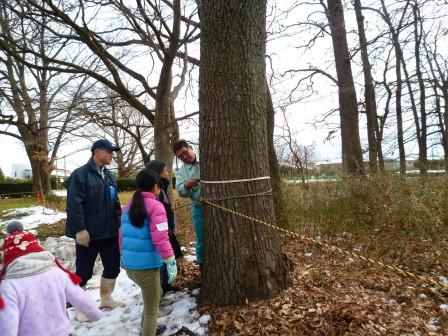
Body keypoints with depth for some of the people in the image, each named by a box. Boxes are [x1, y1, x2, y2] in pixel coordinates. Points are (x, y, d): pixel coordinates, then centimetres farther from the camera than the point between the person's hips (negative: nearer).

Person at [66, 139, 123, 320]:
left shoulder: (108, 175, 12)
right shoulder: (80, 174, -11)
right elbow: (74, 204, -17)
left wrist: (119, 224, 13)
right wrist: (80, 229, -19)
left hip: (109, 231, 7)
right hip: (88, 233, -7)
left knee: (113, 266, 15)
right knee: (84, 271, 7)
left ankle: (106, 298, 35)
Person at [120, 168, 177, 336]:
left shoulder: (129, 206, 8)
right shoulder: (156, 206, -14)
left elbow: (122, 234, 15)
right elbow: (160, 239, -20)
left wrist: (123, 256, 27)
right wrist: (171, 262, -14)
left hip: (129, 265, 8)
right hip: (147, 266, -8)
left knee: (155, 295, 30)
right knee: (151, 309, 10)